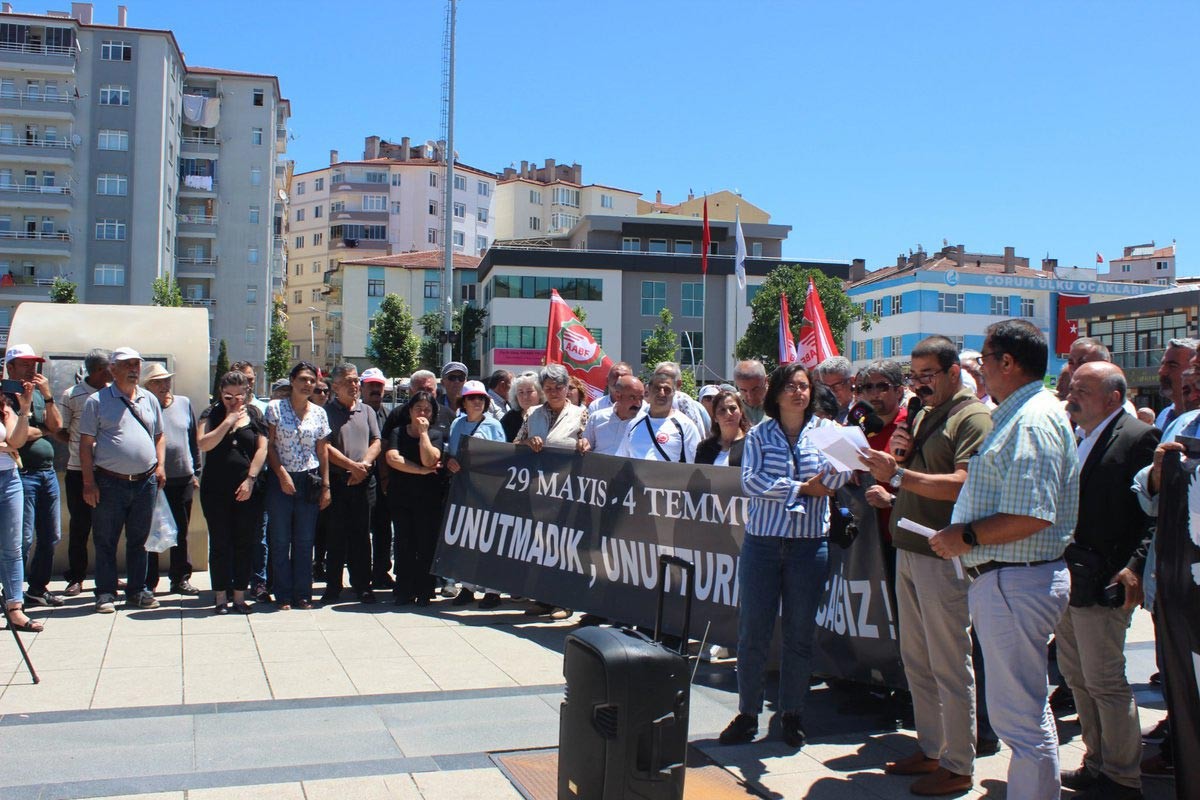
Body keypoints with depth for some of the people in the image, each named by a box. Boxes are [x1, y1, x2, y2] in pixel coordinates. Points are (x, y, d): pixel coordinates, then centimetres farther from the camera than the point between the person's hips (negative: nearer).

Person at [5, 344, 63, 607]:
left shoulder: (39, 394, 17)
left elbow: (56, 425, 6)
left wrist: (48, 395, -5)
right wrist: (43, 430, 0)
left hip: (48, 472, 7)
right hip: (22, 473, -7)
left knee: (51, 536, 10)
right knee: (24, 538, -6)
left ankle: (39, 587, 21)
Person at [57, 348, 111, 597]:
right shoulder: (72, 395, -2)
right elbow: (59, 432, 0)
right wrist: (82, 445, -13)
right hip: (79, 471, -3)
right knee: (80, 525, 3)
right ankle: (76, 577, 12)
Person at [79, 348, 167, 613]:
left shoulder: (149, 400, 12)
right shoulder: (97, 401, -2)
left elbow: (159, 436, 20)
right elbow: (86, 444, -3)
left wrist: (160, 466, 4)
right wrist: (89, 482, -9)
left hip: (145, 482, 4)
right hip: (109, 483, -4)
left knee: (138, 540, 11)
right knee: (106, 542, 3)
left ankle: (137, 590, 19)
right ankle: (106, 593, 11)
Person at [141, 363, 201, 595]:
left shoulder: (184, 403, 9)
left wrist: (196, 472, 11)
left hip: (183, 479, 4)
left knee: (181, 533, 11)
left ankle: (181, 578, 21)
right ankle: (148, 582, 12)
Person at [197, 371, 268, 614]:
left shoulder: (255, 415, 8)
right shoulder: (212, 414, 5)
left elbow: (262, 449, 1)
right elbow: (203, 444, -10)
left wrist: (250, 479, -8)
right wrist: (228, 421, -13)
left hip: (248, 490, 1)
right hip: (216, 490, -1)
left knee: (246, 544, 3)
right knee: (220, 544, 3)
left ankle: (240, 596, 13)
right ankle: (220, 597, 10)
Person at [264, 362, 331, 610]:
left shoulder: (319, 412, 7)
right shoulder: (275, 408, -1)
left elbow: (322, 450, 9)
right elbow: (269, 445, -3)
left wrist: (326, 485, 5)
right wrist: (282, 474, -12)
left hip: (309, 481, 2)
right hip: (280, 480, -2)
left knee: (305, 541, 6)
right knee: (280, 541, 3)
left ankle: (303, 594, 14)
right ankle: (284, 596, 10)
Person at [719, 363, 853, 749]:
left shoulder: (825, 429, 6)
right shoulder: (759, 435, 5)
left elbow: (838, 478, -7)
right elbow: (751, 481, -8)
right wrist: (802, 489, -12)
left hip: (810, 544, 0)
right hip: (762, 543, 0)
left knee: (800, 634, 6)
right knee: (753, 632, 3)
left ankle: (792, 714, 20)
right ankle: (747, 714, 15)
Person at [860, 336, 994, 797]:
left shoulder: (973, 417, -10)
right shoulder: (924, 416, 16)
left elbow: (962, 484, -23)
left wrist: (898, 474, -27)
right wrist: (890, 492, 3)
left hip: (943, 555, -9)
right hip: (908, 550, 9)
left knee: (949, 664, -1)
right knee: (916, 660, 15)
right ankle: (930, 749, 27)